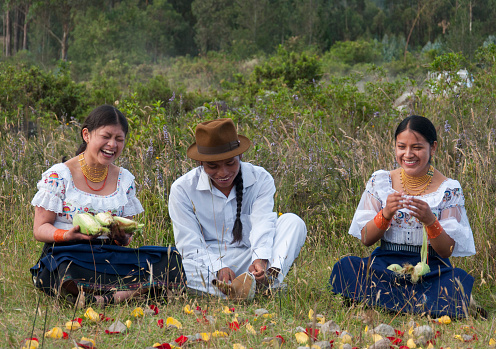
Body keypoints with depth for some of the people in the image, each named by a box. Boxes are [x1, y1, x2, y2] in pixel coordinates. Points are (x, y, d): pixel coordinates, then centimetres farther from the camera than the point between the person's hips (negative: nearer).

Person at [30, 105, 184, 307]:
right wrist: (69, 234, -21)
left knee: (171, 259, -23)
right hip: (68, 251, -4)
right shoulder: (58, 176, 1)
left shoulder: (124, 179, 14)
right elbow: (40, 229, 0)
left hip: (111, 255, 4)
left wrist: (123, 235, -9)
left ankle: (108, 297, -37)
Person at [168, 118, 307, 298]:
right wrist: (218, 268, -29)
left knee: (293, 221, -20)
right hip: (207, 266, -2)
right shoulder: (183, 189, -3)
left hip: (248, 264, 2)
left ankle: (272, 277, -46)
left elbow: (263, 224, -15)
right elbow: (189, 244, -9)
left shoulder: (261, 180, 1)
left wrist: (260, 259, -37)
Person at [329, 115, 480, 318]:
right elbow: (366, 239, 3)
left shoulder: (449, 189, -1)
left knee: (459, 281, -34)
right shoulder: (380, 182, 5)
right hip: (385, 264, 2)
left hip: (431, 269, -1)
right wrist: (386, 214, -17)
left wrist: (430, 220, -23)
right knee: (346, 267, -29)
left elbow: (447, 251, -4)